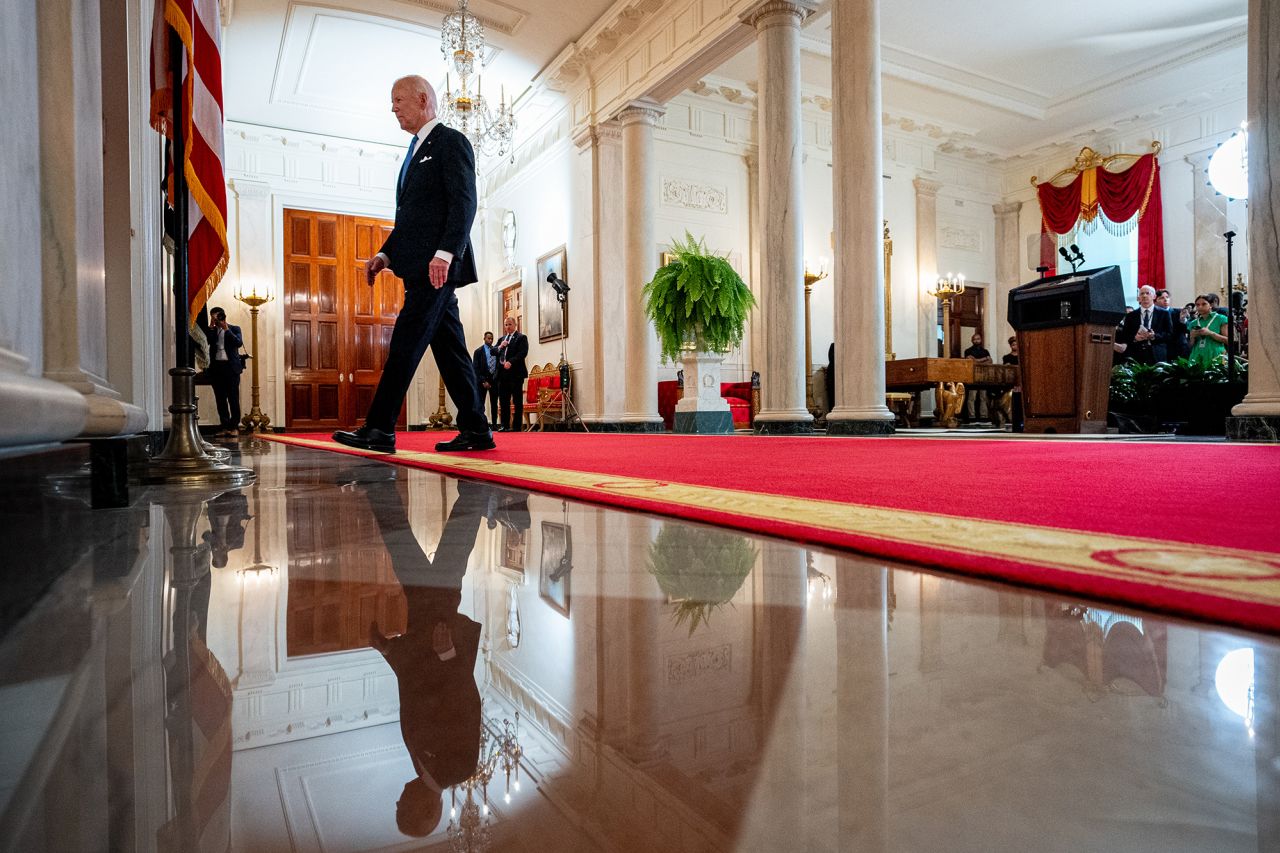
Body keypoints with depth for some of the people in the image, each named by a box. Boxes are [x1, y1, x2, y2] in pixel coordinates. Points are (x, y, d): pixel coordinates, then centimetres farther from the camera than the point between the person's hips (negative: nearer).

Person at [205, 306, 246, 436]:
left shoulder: (234, 329, 8)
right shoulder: (211, 331, 15)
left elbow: (239, 343, -9)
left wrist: (226, 329, -9)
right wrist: (211, 327, -4)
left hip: (231, 367, -3)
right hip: (216, 367, 3)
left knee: (233, 398, -5)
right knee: (220, 398, 3)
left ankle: (234, 426, -1)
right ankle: (224, 426, 7)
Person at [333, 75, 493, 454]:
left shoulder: (451, 141, -1)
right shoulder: (416, 151, 27)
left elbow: (464, 203, -14)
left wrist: (445, 252, -24)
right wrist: (386, 254, 13)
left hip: (438, 264, -9)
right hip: (421, 267, 9)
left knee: (405, 343, -12)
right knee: (448, 347, 5)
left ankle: (379, 429, -10)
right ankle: (475, 430, 8)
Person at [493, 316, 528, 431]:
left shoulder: (521, 337, 2)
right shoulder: (501, 339, 22)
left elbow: (523, 353, -11)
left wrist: (511, 362, -21)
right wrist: (500, 347, -3)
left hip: (515, 373, -6)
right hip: (502, 373, 6)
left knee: (517, 401, -3)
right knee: (503, 400, 5)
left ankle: (517, 426, -2)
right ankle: (504, 425, 9)